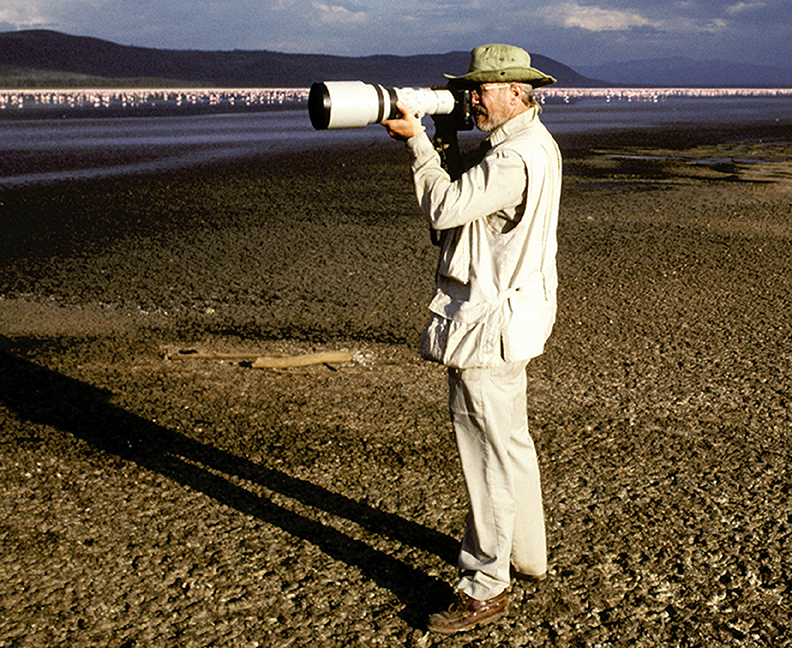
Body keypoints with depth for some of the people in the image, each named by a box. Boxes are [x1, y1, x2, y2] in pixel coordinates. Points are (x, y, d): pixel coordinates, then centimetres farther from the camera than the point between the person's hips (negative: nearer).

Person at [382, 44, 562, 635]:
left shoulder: (517, 157, -21)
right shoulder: (531, 144, 13)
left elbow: (445, 208, -24)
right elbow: (466, 200, 15)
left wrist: (416, 139, -14)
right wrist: (447, 144, 4)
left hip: (489, 323, -11)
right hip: (508, 314, 11)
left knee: (491, 453, -3)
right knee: (510, 443, 21)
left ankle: (486, 587, 9)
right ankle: (525, 556, 37)